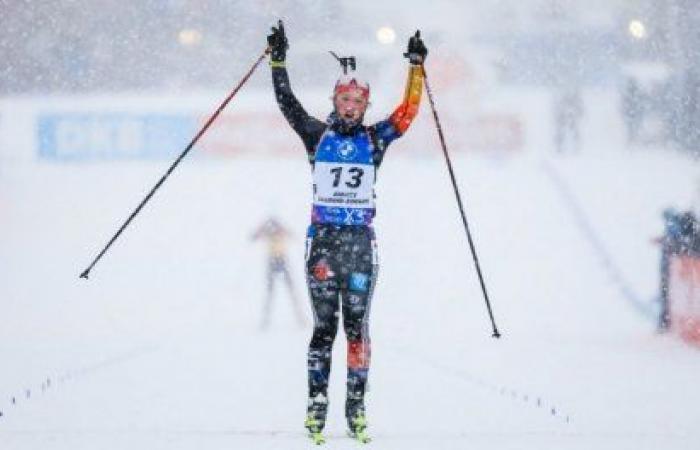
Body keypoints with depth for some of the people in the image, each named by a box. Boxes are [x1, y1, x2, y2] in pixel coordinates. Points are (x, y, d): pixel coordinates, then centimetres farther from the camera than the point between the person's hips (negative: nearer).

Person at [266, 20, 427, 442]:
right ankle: (317, 403, 2)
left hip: (361, 241, 1)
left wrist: (417, 68, -5)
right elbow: (288, 104, 0)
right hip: (323, 238, -1)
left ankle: (356, 406, 5)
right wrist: (278, 60, -6)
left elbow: (408, 111, 0)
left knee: (357, 324, 0)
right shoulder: (317, 134, 6)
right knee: (325, 324, -2)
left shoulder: (375, 139, 7)